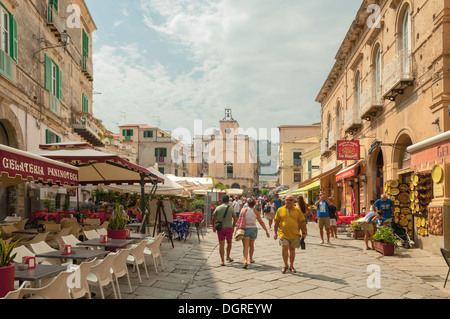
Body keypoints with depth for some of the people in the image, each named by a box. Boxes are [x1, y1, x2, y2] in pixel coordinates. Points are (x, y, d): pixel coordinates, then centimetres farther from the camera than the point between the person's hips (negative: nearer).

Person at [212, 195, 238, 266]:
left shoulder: (218, 208, 2)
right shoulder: (231, 208, -2)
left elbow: (213, 218, 3)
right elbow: (235, 219, 0)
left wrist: (213, 227, 15)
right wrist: (233, 226, 13)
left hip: (220, 228, 1)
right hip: (229, 228, -1)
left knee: (221, 244, 2)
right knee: (229, 242, 21)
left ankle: (222, 261, 1)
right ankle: (228, 257, 29)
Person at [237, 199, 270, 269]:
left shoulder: (244, 210, -4)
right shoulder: (255, 211, -1)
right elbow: (261, 222, 0)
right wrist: (266, 231, 4)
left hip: (245, 229, -2)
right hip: (253, 229, 2)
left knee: (246, 247, -7)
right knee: (251, 245, 23)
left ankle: (245, 261, -26)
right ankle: (251, 259, 40)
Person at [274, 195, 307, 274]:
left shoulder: (297, 210, 4)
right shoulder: (280, 210, 3)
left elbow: (301, 222, 6)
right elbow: (276, 222, 7)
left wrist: (304, 233, 4)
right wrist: (275, 233, 5)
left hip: (295, 234, 1)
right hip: (283, 234, -1)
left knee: (292, 250, 10)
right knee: (284, 248, -12)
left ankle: (291, 266, 27)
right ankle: (285, 265, 8)